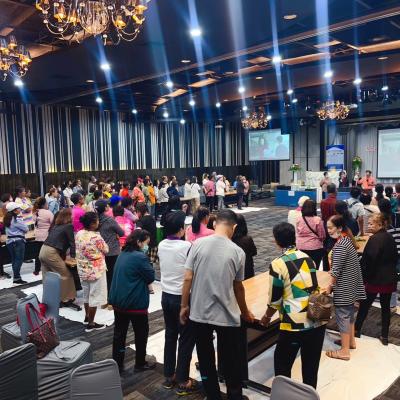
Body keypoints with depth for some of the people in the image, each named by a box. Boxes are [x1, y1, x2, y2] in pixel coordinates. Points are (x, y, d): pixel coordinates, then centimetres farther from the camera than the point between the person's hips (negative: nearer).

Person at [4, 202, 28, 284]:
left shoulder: (7, 219, 10)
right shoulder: (17, 219, -14)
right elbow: (26, 229, -11)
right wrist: (21, 219, 4)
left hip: (9, 241, 8)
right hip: (18, 241, -8)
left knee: (14, 260, 13)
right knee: (19, 260, -5)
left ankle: (15, 277, 19)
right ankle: (17, 278, -7)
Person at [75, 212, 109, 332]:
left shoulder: (78, 234, -4)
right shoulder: (96, 237, -24)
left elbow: (79, 249, 9)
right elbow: (106, 250, -10)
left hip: (82, 269, 7)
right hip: (96, 270, -7)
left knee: (86, 294, 24)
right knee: (95, 296, 5)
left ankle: (87, 317, 40)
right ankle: (91, 324, 13)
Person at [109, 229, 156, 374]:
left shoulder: (123, 254, 7)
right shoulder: (140, 257, -20)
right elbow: (151, 277, -12)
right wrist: (147, 262, -2)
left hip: (118, 300, 7)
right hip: (136, 303, -7)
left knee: (119, 333, 14)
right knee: (141, 334, 12)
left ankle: (117, 364, 22)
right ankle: (140, 364, 24)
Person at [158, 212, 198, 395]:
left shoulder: (161, 245, -1)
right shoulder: (187, 246, -21)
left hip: (166, 296, 7)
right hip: (182, 298, -6)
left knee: (170, 336, 18)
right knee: (186, 339, 7)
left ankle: (169, 376, 30)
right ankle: (183, 382, 17)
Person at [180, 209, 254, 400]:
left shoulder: (198, 244, -8)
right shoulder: (238, 252, -9)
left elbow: (187, 279, -8)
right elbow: (238, 287, 2)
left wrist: (184, 306, 5)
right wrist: (245, 312, 18)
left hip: (199, 313, 1)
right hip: (227, 316, -1)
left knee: (205, 360, 19)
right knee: (230, 362, 17)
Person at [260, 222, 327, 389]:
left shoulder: (277, 264, -13)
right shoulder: (307, 258, 4)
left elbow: (275, 299, -7)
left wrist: (267, 317, 12)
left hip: (295, 324, -5)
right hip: (317, 321, 5)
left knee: (282, 363, 16)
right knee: (311, 364, 19)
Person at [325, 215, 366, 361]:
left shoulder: (340, 245, -24)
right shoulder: (348, 239, 4)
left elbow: (336, 270, -22)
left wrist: (329, 286, -12)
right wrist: (333, 272, 18)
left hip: (343, 287, -9)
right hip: (351, 284, 9)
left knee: (342, 316, 2)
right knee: (349, 313, 22)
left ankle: (344, 351, 12)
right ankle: (351, 341, 38)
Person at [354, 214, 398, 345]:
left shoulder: (375, 239, -18)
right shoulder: (390, 238, 6)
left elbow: (368, 260, -21)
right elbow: (395, 257, 16)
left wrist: (363, 278, -12)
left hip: (375, 279, -7)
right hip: (389, 279, 7)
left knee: (365, 304, 8)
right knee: (386, 306, 12)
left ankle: (356, 330, 21)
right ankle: (384, 336, 17)